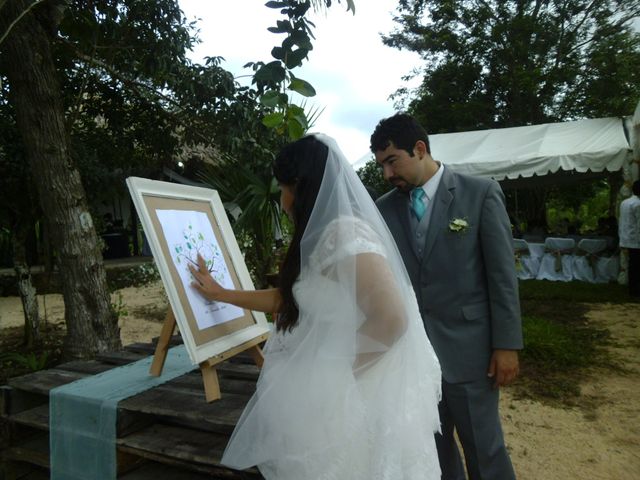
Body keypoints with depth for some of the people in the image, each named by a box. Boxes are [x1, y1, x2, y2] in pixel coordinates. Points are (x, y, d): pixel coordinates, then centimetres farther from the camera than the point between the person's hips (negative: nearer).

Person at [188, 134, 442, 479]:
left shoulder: (345, 233, -22)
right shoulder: (322, 236, 8)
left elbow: (392, 319, -29)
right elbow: (287, 299, 17)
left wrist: (337, 372, -16)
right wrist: (221, 294, 23)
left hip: (353, 397, -9)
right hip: (331, 396, 9)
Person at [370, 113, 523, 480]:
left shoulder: (481, 193, -5)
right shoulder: (386, 208, 4)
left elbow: (503, 274, -6)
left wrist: (507, 345, -7)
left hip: (467, 348, -3)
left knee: (484, 450, 10)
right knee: (432, 447, 18)